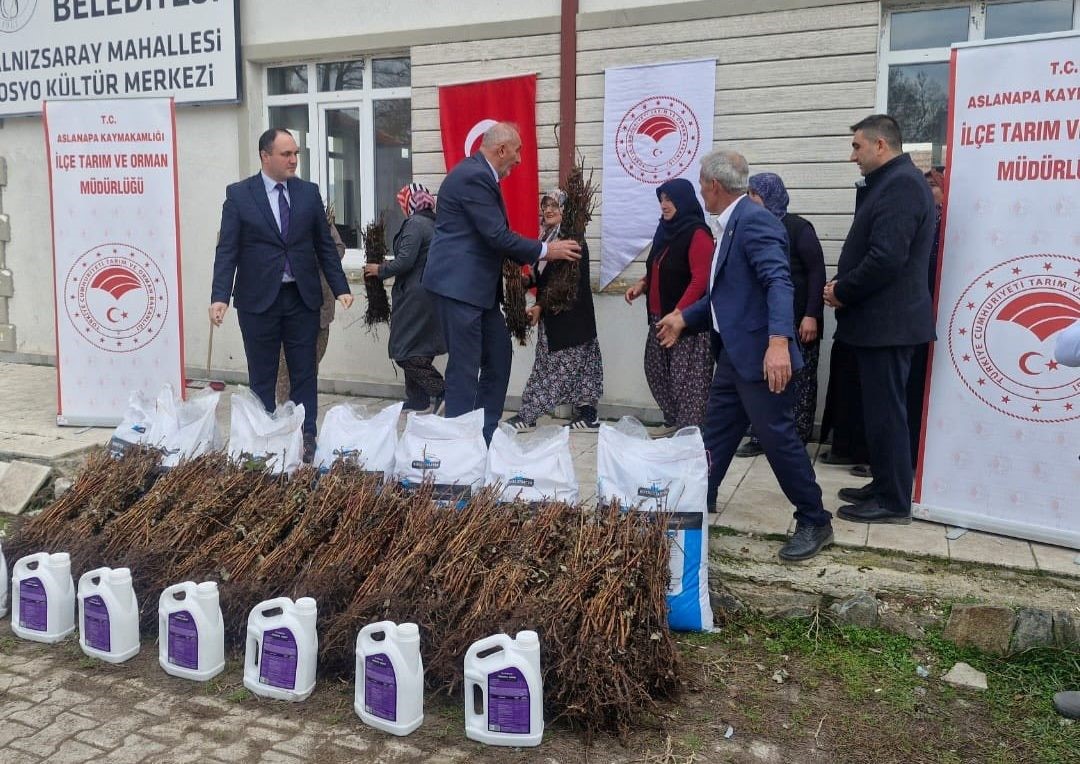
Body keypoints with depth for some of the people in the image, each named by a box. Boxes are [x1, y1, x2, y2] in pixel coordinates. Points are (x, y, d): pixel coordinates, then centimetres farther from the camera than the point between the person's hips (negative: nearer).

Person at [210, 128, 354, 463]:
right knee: (261, 378, 7)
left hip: (302, 298, 2)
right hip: (258, 299, -2)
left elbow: (325, 245, 9)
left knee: (304, 374, 6)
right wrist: (220, 296, -15)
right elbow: (227, 250, -5)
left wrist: (340, 288, 1)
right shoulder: (239, 194, -1)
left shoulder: (309, 192, 6)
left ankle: (306, 439, 13)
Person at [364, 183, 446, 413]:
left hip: (414, 295, -10)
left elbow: (405, 261, -20)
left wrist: (380, 269, -4)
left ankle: (442, 392, -11)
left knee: (406, 352, -6)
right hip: (432, 292, 10)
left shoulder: (414, 224, -13)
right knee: (418, 351, 14)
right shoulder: (435, 224, 15)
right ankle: (418, 400, 19)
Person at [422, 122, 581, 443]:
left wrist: (527, 257, 14)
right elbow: (497, 236, -20)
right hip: (459, 284, -11)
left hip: (478, 284, 11)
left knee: (499, 356, 14)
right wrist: (544, 250, -10)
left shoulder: (480, 174, 15)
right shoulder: (473, 176, -16)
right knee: (466, 366, -5)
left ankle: (486, 433, 22)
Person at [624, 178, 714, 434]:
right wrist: (642, 284, 6)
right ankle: (673, 423, 23)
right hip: (659, 317, 9)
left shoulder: (697, 234, -12)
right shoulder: (665, 230, 13)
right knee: (656, 371, 11)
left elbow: (701, 280, -19)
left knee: (686, 379, -6)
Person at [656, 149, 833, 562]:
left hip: (759, 353, -10)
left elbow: (779, 282, -29)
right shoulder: (732, 224, 15)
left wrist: (779, 342, -41)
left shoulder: (755, 220, -17)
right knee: (716, 433, 17)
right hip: (733, 353, 10)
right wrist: (684, 317, 27)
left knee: (777, 436, -1)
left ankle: (814, 522, 13)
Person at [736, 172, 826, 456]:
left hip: (796, 320, -5)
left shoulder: (797, 227, -6)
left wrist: (812, 315, -17)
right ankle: (761, 437, 16)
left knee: (797, 381, 3)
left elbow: (817, 271, -10)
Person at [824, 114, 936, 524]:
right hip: (882, 317, 10)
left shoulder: (900, 184, -16)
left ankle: (894, 502, 6)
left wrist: (842, 292, -12)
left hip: (887, 320, -10)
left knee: (885, 411, -3)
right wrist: (845, 285, 4)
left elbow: (886, 258, -25)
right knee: (881, 408, 16)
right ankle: (885, 485, 27)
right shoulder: (893, 182, 16)